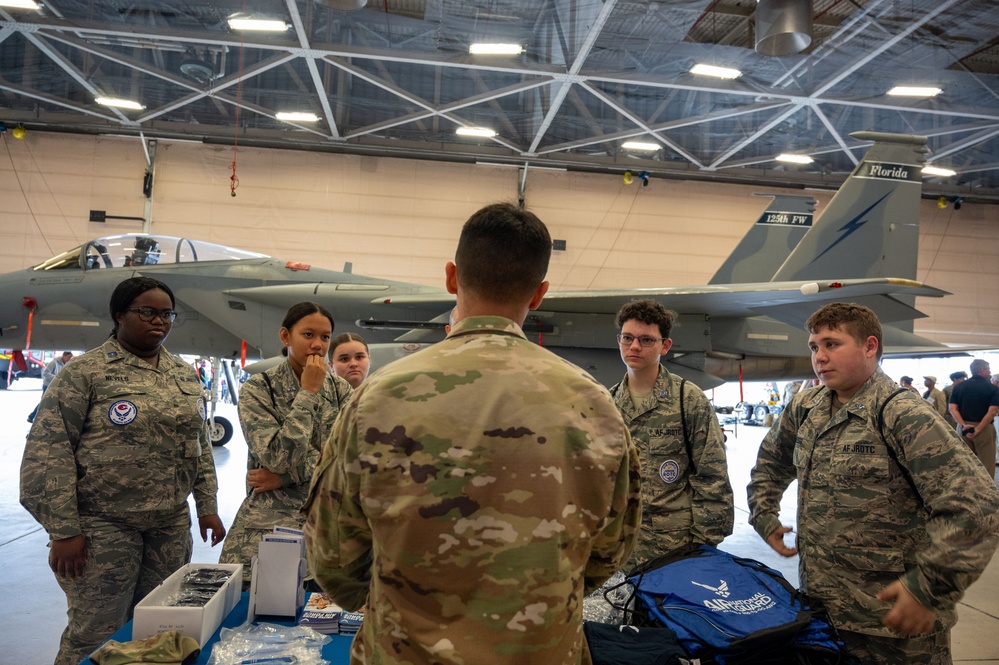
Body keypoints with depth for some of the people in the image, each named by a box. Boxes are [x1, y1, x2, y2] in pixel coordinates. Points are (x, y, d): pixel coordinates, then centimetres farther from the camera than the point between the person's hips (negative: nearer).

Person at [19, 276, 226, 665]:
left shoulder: (186, 375, 11)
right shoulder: (85, 372, -6)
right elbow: (49, 451, -10)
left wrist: (207, 507, 11)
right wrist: (63, 530, -14)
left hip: (172, 525, 5)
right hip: (102, 527, -5)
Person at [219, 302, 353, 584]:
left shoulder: (340, 389, 5)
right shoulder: (258, 388, -3)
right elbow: (278, 456, -16)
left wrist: (285, 476, -13)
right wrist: (308, 393, -14)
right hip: (267, 527, -2)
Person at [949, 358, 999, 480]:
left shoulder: (959, 387, 6)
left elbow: (953, 409, -3)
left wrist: (963, 425, -9)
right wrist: (978, 429, -16)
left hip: (963, 429, 4)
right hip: (984, 429, -4)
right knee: (986, 464, 3)